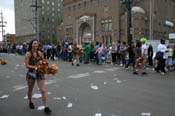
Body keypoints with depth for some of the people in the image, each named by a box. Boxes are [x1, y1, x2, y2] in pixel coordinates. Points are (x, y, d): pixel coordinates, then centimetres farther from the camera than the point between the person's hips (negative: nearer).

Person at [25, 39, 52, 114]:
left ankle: (46, 107, -1)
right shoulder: (28, 54, -10)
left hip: (40, 73, 2)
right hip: (31, 73, -2)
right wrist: (35, 67, -28)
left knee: (43, 91, -6)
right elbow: (27, 65, -15)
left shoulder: (40, 53, 0)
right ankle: (30, 102, 45)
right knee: (30, 90, 18)